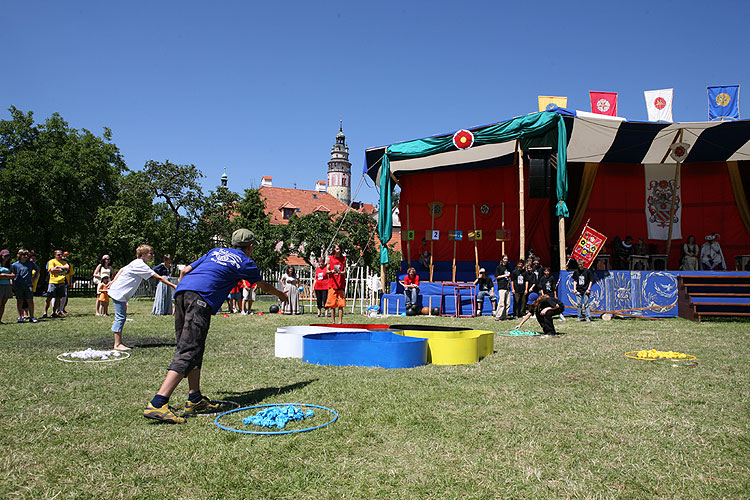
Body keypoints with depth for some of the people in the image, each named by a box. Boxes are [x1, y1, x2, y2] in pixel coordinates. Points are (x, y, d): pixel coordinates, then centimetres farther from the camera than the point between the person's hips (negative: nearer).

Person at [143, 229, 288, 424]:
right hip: (201, 298, -7)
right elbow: (264, 287, 34)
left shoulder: (216, 251, 30)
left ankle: (195, 399, 15)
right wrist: (281, 294, 54)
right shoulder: (245, 262, 18)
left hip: (181, 291, 7)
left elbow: (185, 271, 25)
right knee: (189, 352, -12)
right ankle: (157, 404, -22)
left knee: (187, 347, 13)